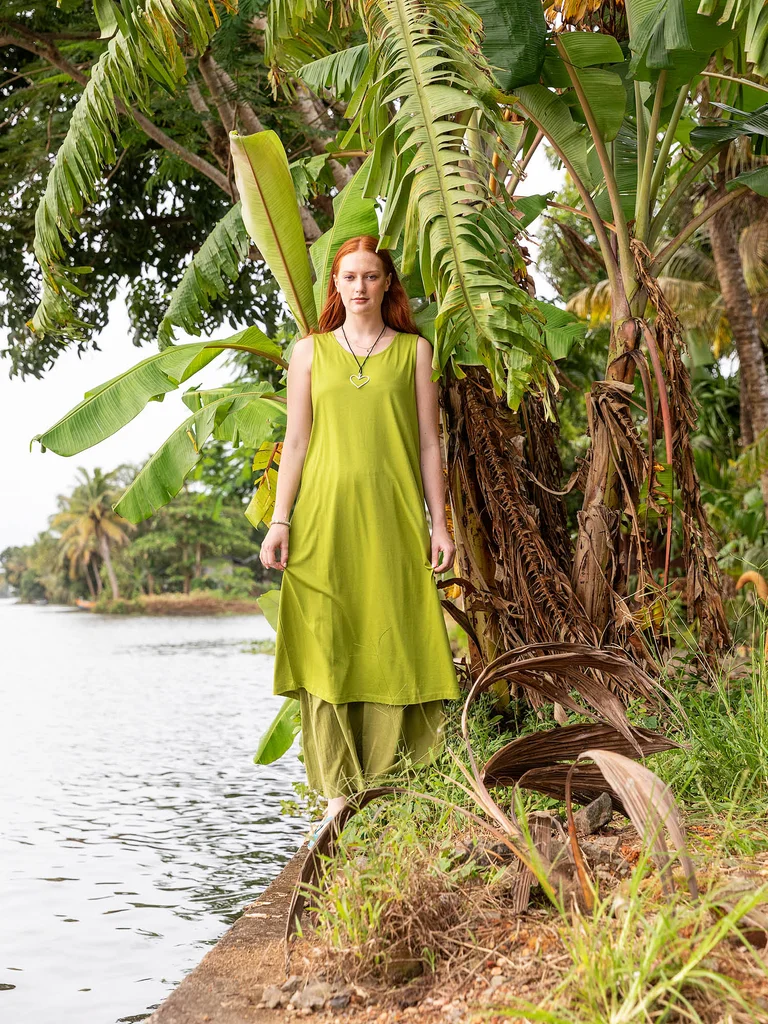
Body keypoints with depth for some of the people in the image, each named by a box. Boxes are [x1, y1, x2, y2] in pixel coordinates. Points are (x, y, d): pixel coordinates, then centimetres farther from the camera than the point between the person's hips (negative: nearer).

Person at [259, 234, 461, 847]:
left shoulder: (414, 351, 11)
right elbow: (296, 440, 9)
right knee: (328, 648, -4)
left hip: (393, 517, 0)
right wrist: (280, 520, 0)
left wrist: (439, 522, 1)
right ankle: (339, 793, 1)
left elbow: (429, 442, 8)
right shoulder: (310, 352, 13)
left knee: (391, 645, -4)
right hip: (325, 517, 1)